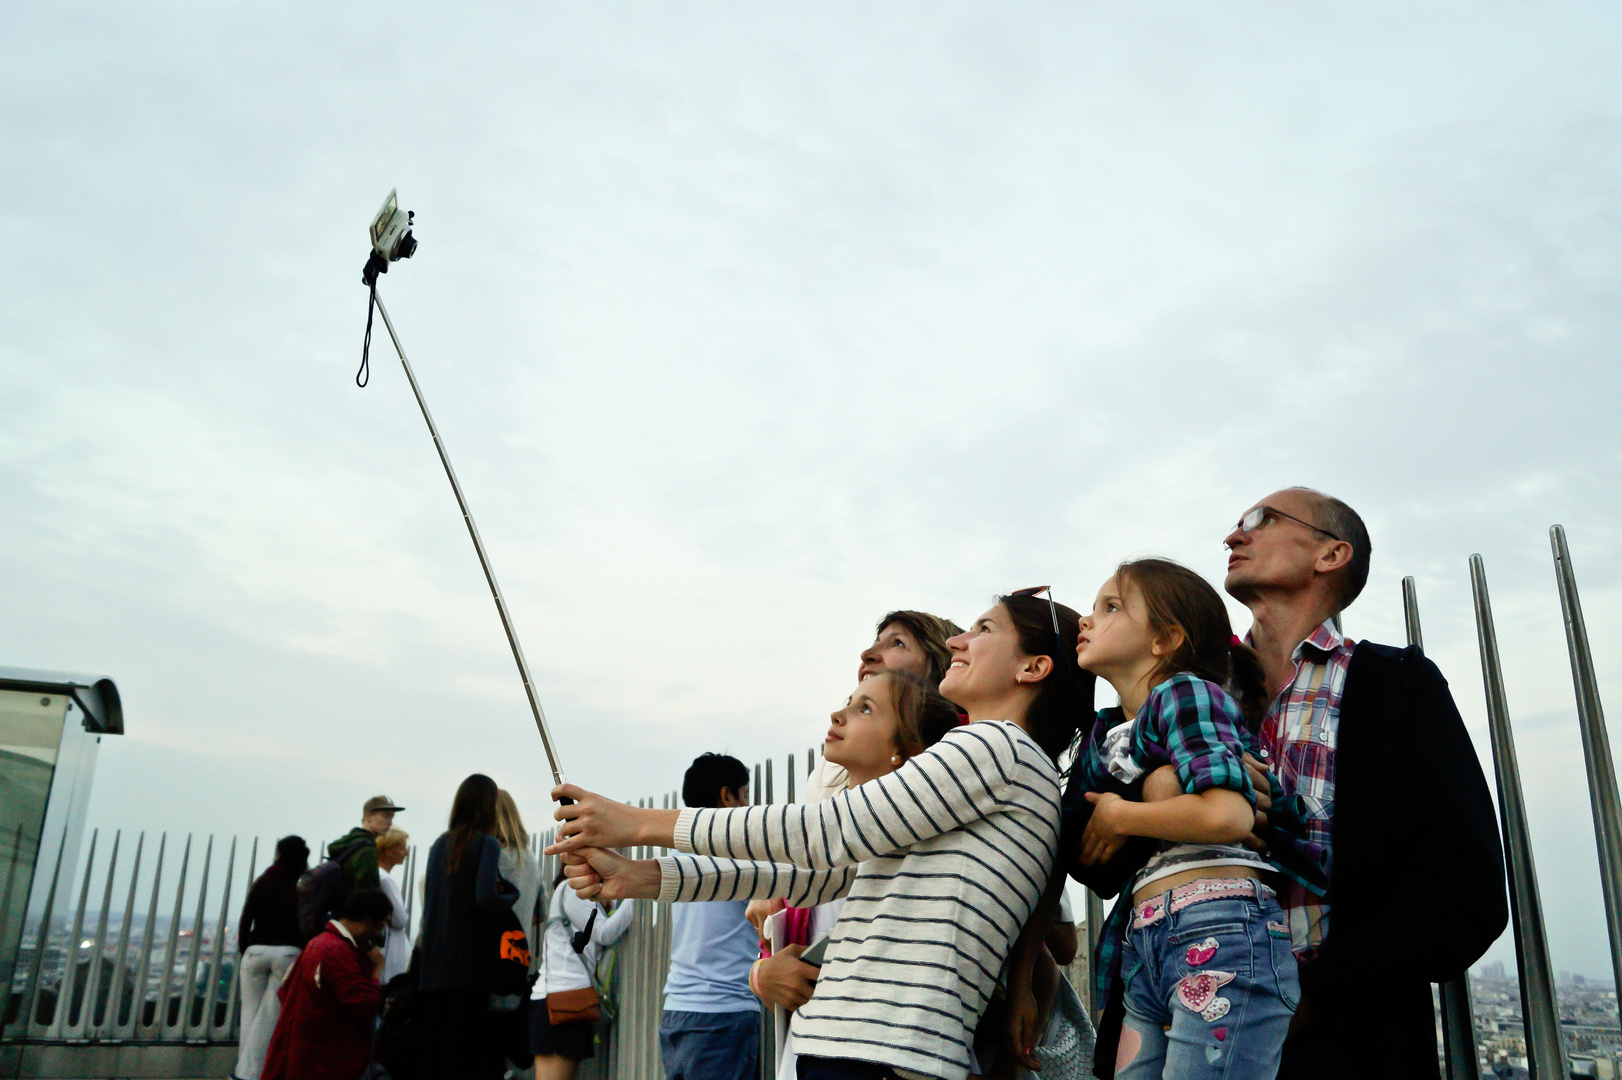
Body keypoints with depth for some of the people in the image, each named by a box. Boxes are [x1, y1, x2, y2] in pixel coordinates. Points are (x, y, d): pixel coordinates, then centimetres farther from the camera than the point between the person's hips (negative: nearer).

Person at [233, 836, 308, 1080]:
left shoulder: (264, 882, 5)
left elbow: (245, 921, 0)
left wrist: (244, 949, 11)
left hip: (257, 950, 1)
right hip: (290, 952, -1)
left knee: (250, 1012, 11)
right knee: (269, 1015, 2)